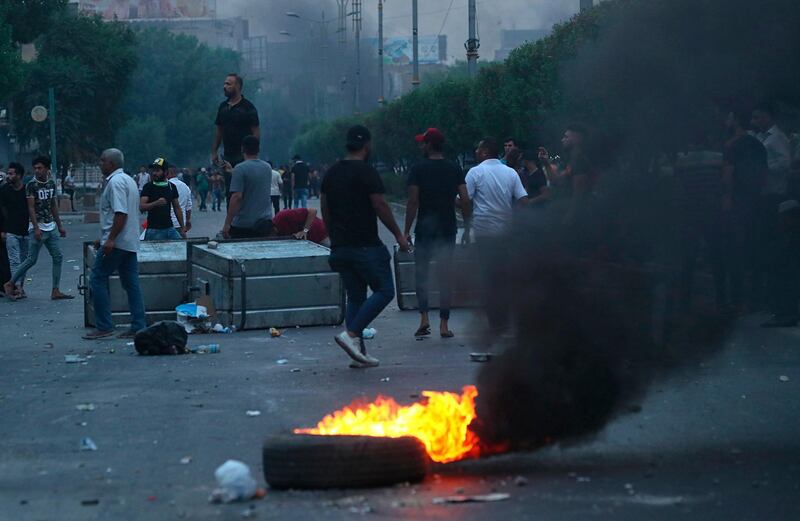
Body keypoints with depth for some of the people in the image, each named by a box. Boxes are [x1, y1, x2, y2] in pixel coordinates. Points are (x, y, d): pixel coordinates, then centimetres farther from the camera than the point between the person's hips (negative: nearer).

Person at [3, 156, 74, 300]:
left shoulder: (51, 183, 9)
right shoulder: (31, 185, -11)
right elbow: (31, 208, -14)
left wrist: (60, 226, 15)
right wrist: (36, 228, -21)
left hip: (51, 227, 7)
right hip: (39, 227, -7)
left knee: (58, 257, 3)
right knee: (32, 260, -5)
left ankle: (55, 291, 6)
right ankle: (10, 283, 8)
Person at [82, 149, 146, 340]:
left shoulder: (116, 182, -13)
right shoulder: (129, 180, 19)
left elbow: (121, 213, -23)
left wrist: (110, 239, -26)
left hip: (116, 243, -10)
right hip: (130, 242, 10)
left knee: (98, 279, -4)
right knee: (131, 283, 8)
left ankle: (104, 326, -6)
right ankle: (138, 326, 6)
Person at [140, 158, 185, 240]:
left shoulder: (171, 187, 10)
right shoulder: (148, 187, -2)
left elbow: (177, 208, 16)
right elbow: (141, 207, -12)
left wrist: (182, 228, 11)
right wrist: (156, 203, -30)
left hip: (169, 228, 4)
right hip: (154, 230, -4)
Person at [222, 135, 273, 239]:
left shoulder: (240, 169, -12)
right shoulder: (267, 168, 9)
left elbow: (236, 197, -19)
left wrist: (227, 224, -16)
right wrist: (232, 170, 38)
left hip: (243, 225, -6)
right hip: (266, 222, 6)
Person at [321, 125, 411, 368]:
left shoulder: (332, 173, 11)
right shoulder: (366, 172, -11)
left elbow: (325, 209, 15)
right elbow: (381, 207, -13)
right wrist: (399, 235, -4)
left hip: (340, 246, 8)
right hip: (365, 245, -8)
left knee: (355, 297, 12)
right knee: (384, 291, 1)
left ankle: (359, 353, 8)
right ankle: (351, 334, -13)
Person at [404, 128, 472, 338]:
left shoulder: (418, 169, -6)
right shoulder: (455, 169, 3)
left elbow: (413, 202, -10)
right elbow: (465, 200, -2)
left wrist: (406, 231, -5)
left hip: (425, 230, -2)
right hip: (448, 230, 2)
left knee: (421, 273, 9)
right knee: (445, 276, 5)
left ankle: (424, 318, -4)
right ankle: (444, 324, 5)